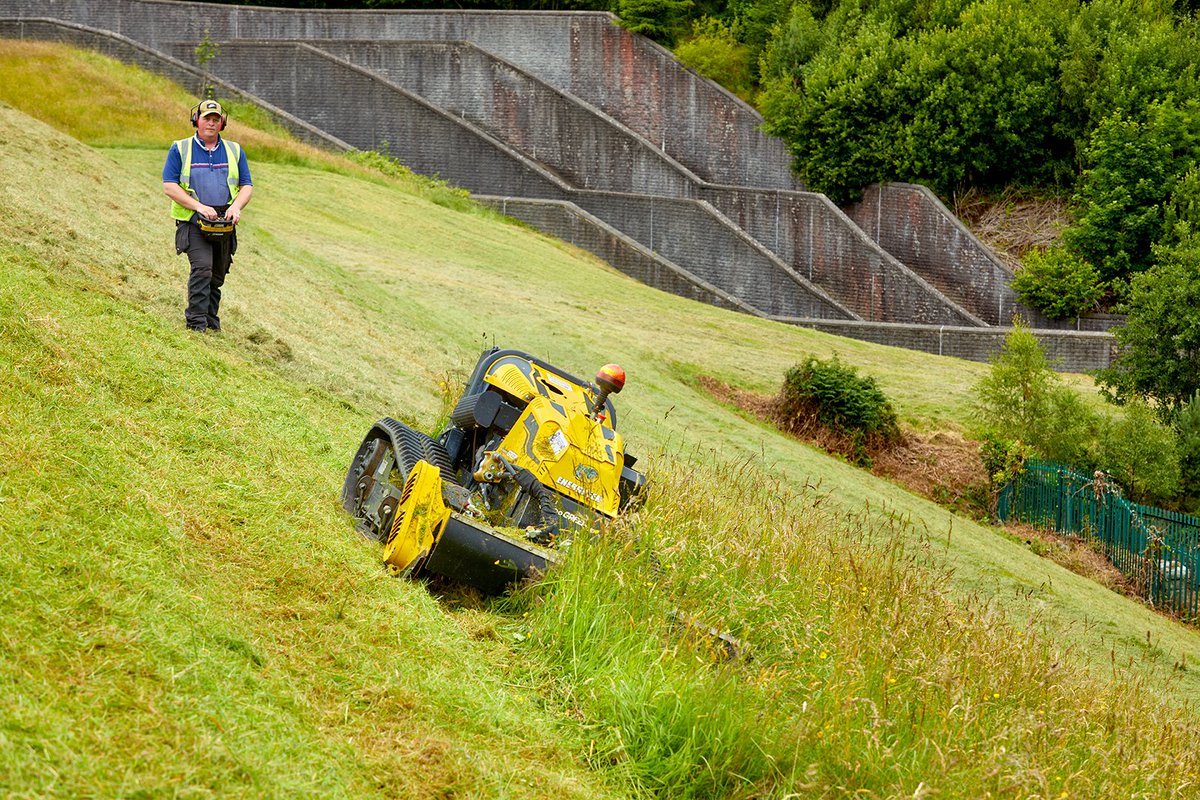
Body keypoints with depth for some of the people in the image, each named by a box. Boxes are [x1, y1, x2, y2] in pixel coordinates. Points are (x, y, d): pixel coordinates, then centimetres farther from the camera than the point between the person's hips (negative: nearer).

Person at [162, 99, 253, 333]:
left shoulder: (235, 151, 15)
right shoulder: (180, 150, 4)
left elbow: (247, 186, 12)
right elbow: (169, 186, -4)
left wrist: (236, 207, -10)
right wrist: (199, 206, -15)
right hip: (193, 223, -4)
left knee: (217, 276, 9)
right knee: (202, 268, -21)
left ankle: (211, 322, 21)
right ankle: (196, 322, -20)